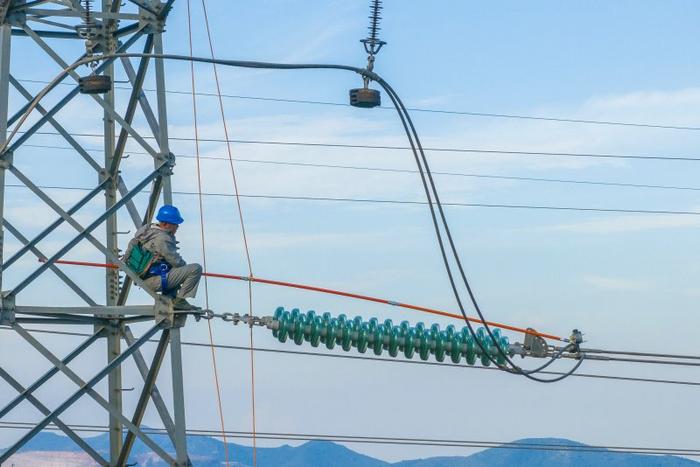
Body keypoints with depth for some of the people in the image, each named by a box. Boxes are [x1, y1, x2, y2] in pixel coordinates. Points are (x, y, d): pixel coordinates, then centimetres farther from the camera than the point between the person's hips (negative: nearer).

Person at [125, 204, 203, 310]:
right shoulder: (162, 238, -19)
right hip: (154, 281, -10)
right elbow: (176, 261, -15)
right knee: (196, 269, -15)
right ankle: (180, 301, -10)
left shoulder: (146, 230, 9)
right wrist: (184, 265, 6)